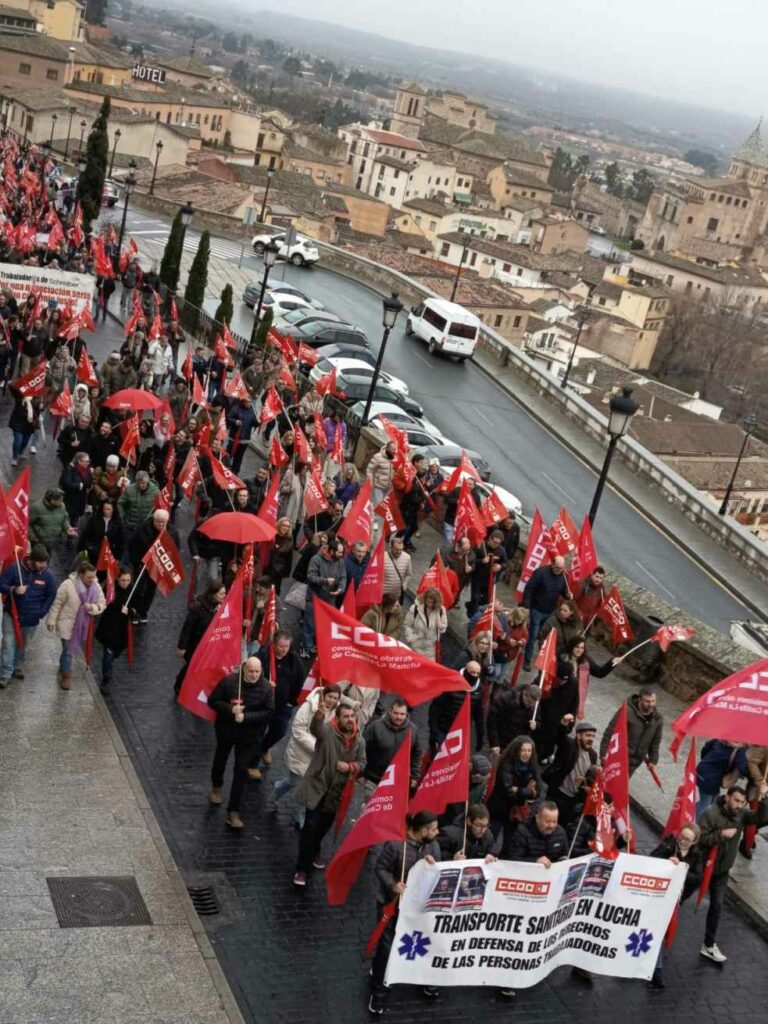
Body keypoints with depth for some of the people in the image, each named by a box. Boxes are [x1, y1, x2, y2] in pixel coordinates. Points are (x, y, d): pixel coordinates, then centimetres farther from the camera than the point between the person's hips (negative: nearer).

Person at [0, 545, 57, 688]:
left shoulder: (48, 575, -10)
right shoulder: (14, 568, -16)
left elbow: (51, 596, 1)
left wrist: (42, 613, -4)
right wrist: (14, 590, -30)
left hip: (32, 617, 2)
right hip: (12, 614, -2)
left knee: (23, 645, 17)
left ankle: (18, 667, 37)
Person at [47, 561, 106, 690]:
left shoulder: (96, 587, -8)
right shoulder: (68, 585, -21)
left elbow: (102, 604, -3)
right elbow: (57, 603, -13)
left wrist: (92, 607, -25)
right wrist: (52, 621, -9)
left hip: (83, 626, 4)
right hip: (67, 624, -4)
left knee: (71, 650, 18)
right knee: (68, 651, 1)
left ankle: (62, 669, 41)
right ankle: (66, 676, 18)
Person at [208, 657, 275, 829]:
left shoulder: (266, 688, -17)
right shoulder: (229, 681, -20)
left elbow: (269, 712, -15)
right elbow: (213, 701, -13)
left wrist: (246, 717, -26)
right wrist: (231, 709, -29)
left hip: (249, 735, -1)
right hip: (226, 730, 1)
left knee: (241, 770, -2)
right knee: (221, 758, 25)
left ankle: (233, 811, 5)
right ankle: (216, 787, 55)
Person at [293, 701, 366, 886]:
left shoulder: (359, 741, -1)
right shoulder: (328, 730, -18)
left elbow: (362, 764, 6)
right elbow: (315, 728, -41)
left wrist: (350, 767, -17)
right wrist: (319, 714, -64)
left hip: (338, 792, 5)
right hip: (318, 788, -5)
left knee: (324, 827, 22)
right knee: (311, 827, -8)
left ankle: (314, 853, 48)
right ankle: (302, 868, 3)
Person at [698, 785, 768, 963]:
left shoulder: (742, 814, -9)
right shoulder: (711, 814, -26)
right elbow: (699, 838, -29)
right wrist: (721, 834, -35)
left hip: (722, 870, 5)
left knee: (717, 905, 9)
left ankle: (709, 946, 24)